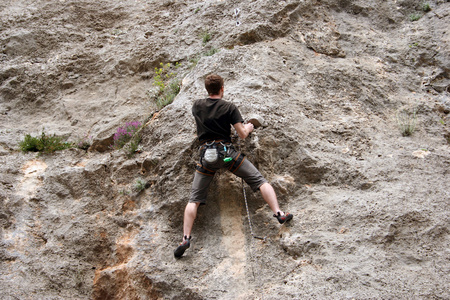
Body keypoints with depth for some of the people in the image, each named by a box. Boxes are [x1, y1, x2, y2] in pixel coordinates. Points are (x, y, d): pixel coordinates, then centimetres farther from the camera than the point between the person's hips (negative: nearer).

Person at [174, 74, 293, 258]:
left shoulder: (197, 106, 11)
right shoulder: (229, 107, 1)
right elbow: (242, 134, -1)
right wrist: (248, 128, 21)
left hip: (206, 155, 3)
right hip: (226, 152, -2)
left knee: (194, 199, 3)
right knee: (260, 181, 5)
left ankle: (185, 239, -8)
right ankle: (278, 214, -9)